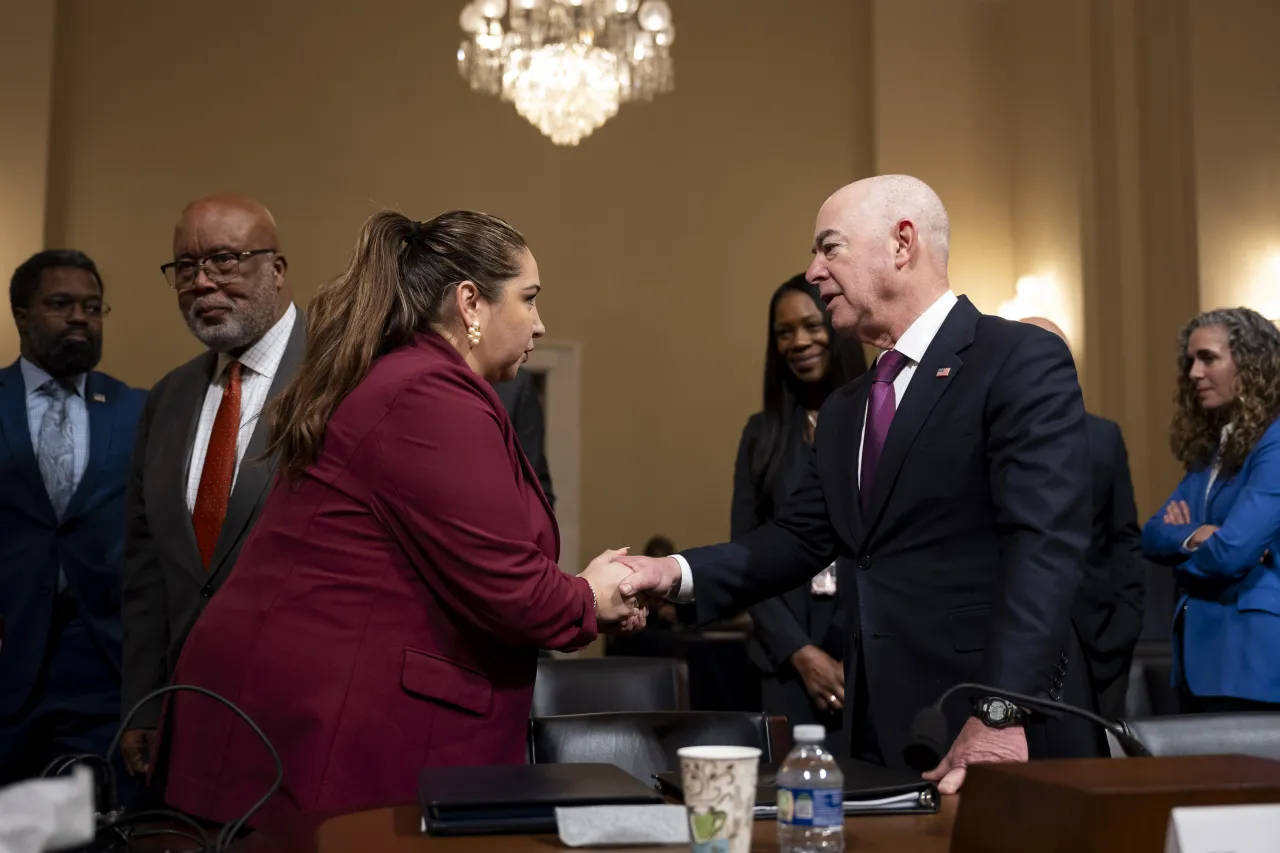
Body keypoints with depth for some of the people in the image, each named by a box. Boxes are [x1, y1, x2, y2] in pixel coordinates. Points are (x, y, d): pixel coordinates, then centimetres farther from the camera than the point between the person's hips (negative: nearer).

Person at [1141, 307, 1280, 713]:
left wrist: (1181, 551, -1)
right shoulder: (1208, 448, 13)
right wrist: (1193, 539, -13)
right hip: (1198, 649, 8)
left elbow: (1233, 550, -22)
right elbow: (1152, 534, 8)